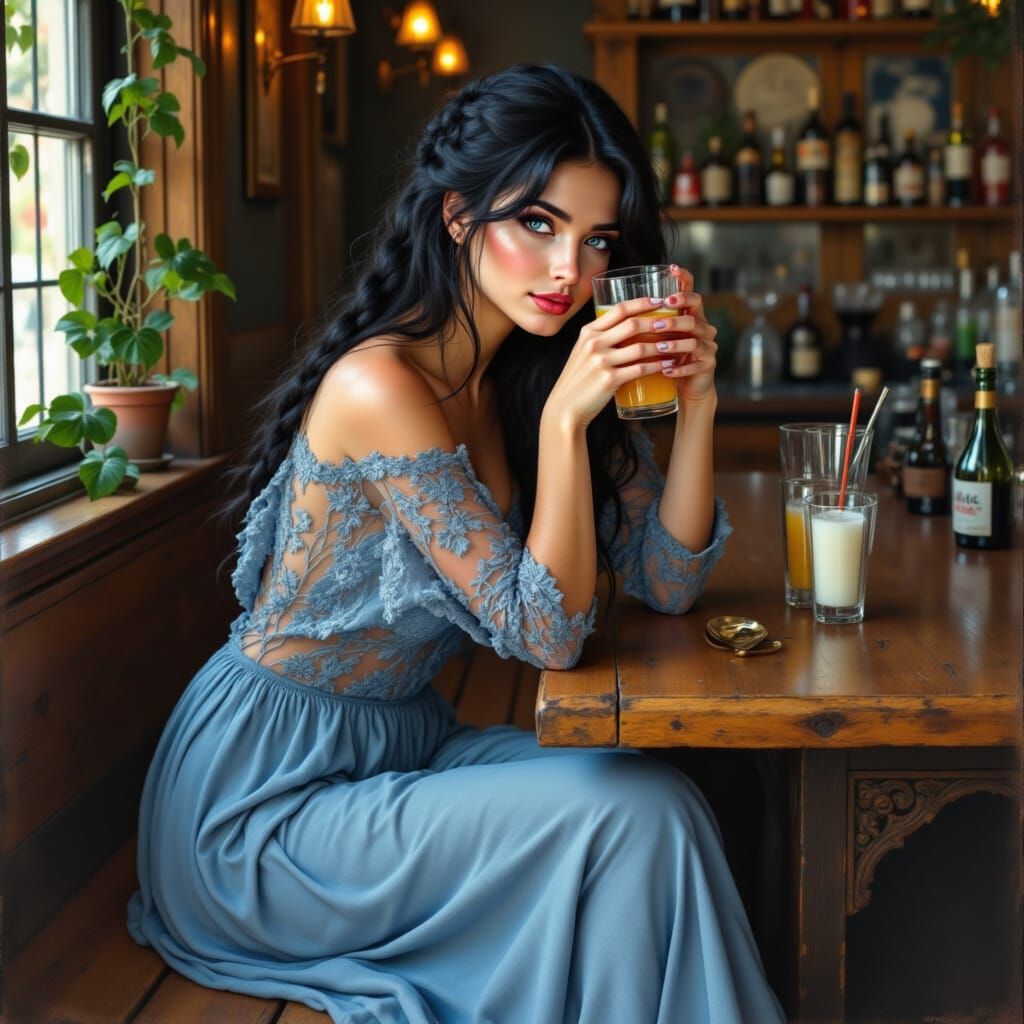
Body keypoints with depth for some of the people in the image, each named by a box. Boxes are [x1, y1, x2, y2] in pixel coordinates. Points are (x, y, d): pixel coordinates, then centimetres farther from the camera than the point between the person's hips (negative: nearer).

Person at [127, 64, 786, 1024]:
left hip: (402, 746, 8)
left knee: (664, 799, -12)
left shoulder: (534, 374, 0)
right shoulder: (383, 386, -24)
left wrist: (694, 404, -12)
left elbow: (666, 580, 0)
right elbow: (545, 634, -23)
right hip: (263, 793, -7)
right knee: (626, 820, -20)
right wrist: (562, 419, -30)